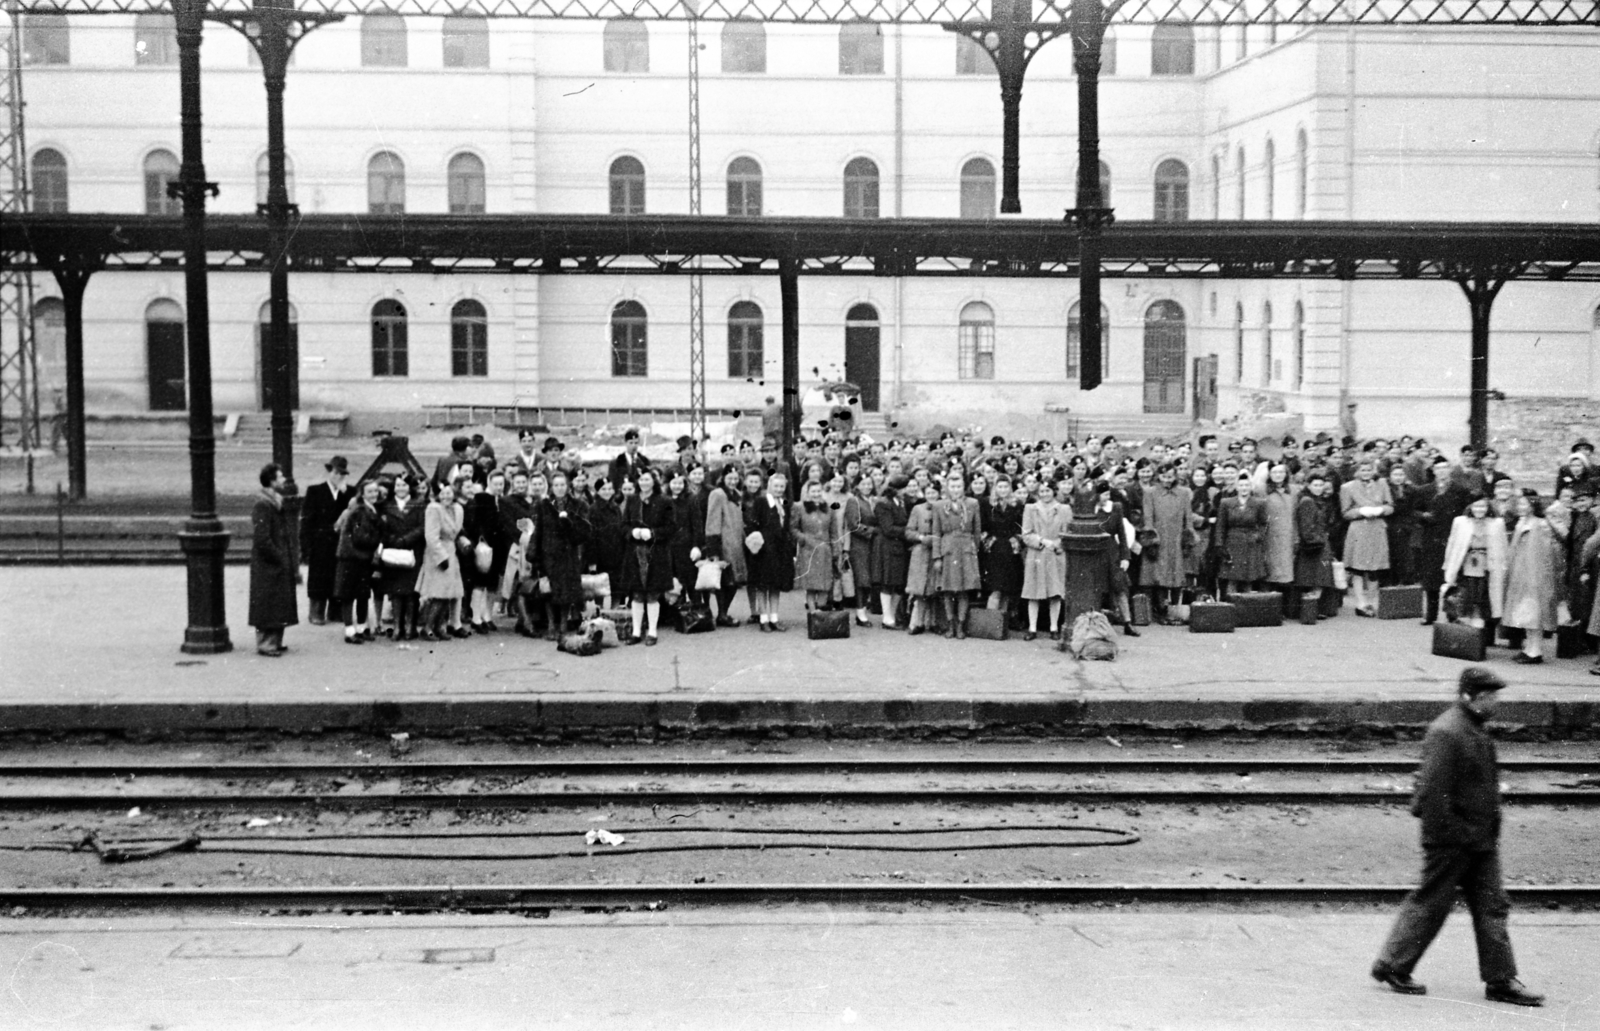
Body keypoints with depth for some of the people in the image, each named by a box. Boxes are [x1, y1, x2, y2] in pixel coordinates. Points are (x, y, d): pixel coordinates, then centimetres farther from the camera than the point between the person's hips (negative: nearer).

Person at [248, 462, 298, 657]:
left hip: (280, 566, 9)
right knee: (268, 605, -4)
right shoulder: (262, 505, -17)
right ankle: (265, 644, 2)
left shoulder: (277, 502, 13)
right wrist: (279, 558, -16)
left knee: (280, 605, 13)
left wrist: (290, 558, 12)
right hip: (267, 567, -9)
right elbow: (261, 539, -22)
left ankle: (275, 642, 21)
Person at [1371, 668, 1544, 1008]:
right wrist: (1450, 835, -21)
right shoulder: (1446, 733, -21)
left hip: (1481, 839, 9)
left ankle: (1501, 980, 14)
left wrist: (1488, 833, 19)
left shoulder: (1475, 730, 11)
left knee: (1492, 905, 8)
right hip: (1451, 840, -9)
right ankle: (1392, 966, 16)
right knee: (1430, 903, 2)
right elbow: (1433, 791, -24)